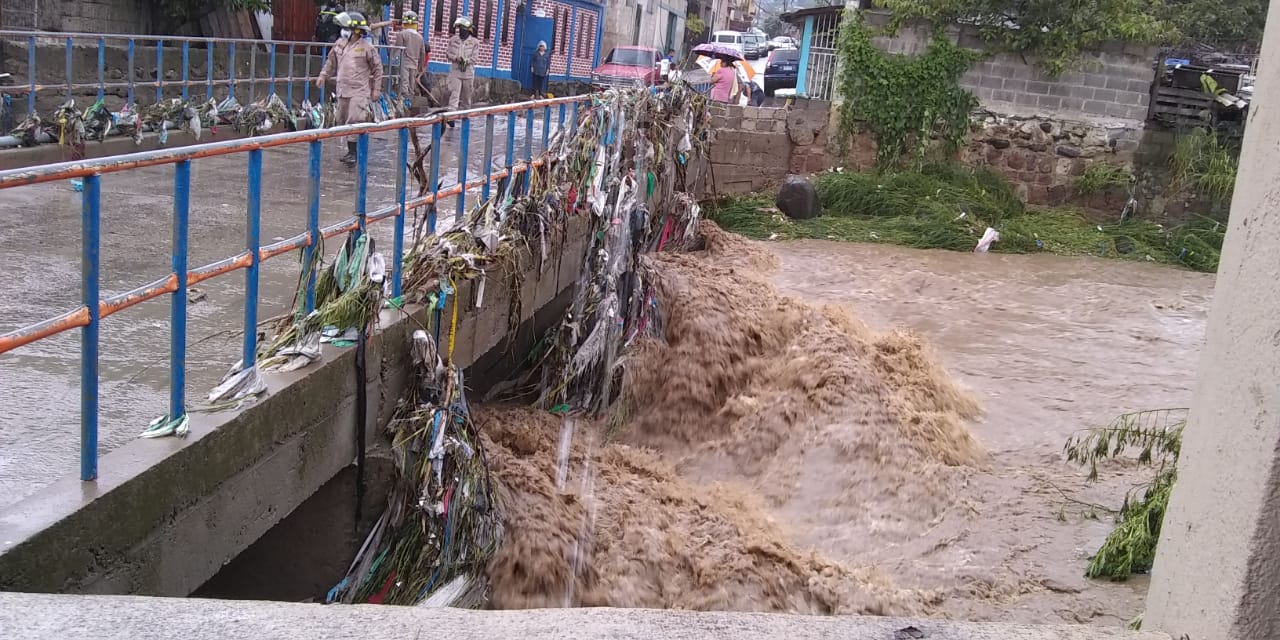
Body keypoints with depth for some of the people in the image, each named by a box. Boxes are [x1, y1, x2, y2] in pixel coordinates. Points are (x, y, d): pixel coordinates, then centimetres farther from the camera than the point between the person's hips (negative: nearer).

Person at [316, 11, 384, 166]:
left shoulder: (367, 47, -9)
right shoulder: (340, 43, 7)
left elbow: (377, 69, -3)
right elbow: (331, 62, 20)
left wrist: (377, 89, -5)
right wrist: (323, 76, 11)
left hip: (359, 91, -7)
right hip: (343, 89, 7)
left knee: (355, 121, -13)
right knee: (343, 120, 11)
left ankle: (353, 151, -8)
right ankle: (351, 150, 22)